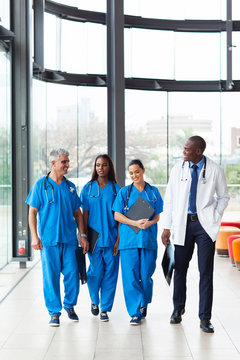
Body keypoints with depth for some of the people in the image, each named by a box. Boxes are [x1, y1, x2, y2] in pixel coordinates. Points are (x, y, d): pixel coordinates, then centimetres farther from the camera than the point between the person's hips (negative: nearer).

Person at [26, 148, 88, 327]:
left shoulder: (70, 186, 11)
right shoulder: (41, 185, 0)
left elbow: (77, 213, 16)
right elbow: (32, 212, 0)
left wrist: (83, 235, 9)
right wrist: (34, 236, -8)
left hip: (69, 239, 3)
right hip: (48, 239, -3)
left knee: (72, 274, 1)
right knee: (51, 277, -1)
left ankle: (70, 305, 23)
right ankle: (54, 312, 11)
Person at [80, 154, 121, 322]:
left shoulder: (116, 189, 3)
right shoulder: (88, 189, 4)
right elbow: (85, 214, 5)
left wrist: (118, 239, -4)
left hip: (111, 238, 0)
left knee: (110, 273, 1)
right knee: (96, 272, -1)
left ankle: (105, 308, 13)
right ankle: (94, 300, 27)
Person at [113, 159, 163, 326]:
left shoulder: (153, 192, 9)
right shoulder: (124, 192, 6)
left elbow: (157, 216, 10)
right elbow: (117, 215, 1)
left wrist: (149, 223, -12)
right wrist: (135, 223, -13)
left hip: (148, 239, 1)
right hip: (128, 239, -1)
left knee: (146, 276, 2)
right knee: (131, 276, -5)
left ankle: (144, 303, 29)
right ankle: (135, 313, 0)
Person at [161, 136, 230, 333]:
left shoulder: (215, 170, -3)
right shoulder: (178, 168, 3)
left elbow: (224, 196, 9)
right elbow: (169, 199, 6)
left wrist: (215, 217, -4)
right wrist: (167, 227, 2)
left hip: (205, 225, -2)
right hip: (183, 224, 2)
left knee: (206, 272, -1)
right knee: (180, 268, 11)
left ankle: (205, 318, 6)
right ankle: (178, 308, 32)